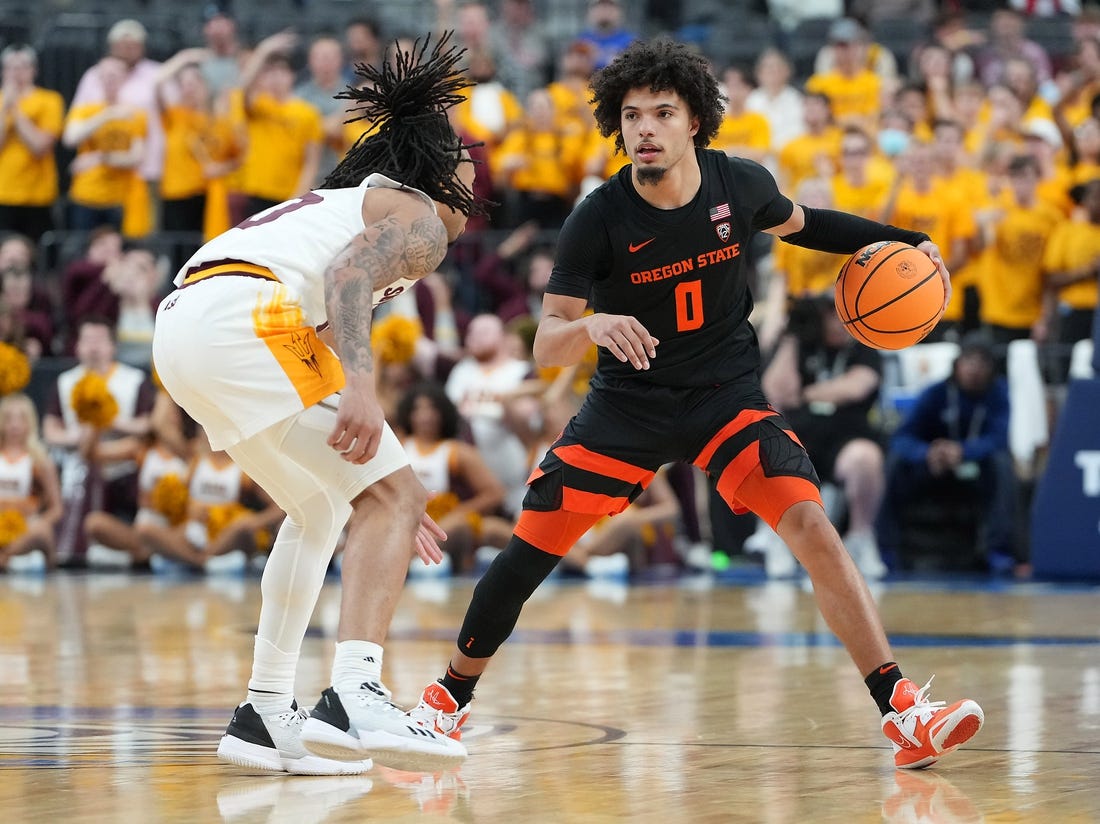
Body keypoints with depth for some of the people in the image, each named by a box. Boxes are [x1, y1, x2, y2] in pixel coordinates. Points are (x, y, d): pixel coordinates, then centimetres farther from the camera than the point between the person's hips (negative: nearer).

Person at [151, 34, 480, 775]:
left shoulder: (343, 204, 36)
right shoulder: (420, 219, 10)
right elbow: (348, 275, -13)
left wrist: (381, 495, 38)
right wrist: (361, 384, -27)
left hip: (182, 324, 9)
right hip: (245, 315, -9)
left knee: (321, 510, 23)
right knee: (393, 496, -6)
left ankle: (265, 716, 22)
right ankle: (355, 700, -22)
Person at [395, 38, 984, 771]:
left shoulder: (740, 185, -11)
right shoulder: (599, 220, -17)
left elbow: (796, 224, 14)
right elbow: (545, 346, -17)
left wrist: (899, 241, 4)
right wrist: (591, 327, -40)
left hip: (728, 394, 0)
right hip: (628, 406, 0)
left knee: (811, 525, -20)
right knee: (529, 548, -3)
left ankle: (904, 713, -20)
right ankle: (450, 700, 20)